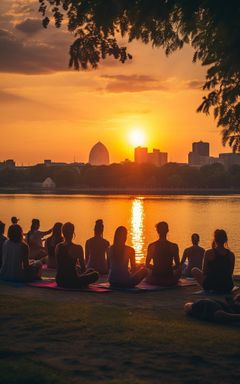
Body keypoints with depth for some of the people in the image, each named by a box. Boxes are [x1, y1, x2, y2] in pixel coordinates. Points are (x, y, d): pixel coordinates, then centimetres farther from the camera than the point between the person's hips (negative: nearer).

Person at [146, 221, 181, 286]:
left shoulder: (151, 246, -7)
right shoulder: (174, 246, -8)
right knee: (178, 271, 32)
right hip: (169, 280, 0)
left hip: (154, 280, 0)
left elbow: (147, 265, 2)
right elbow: (178, 265, -1)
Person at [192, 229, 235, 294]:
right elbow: (230, 273, 8)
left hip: (210, 285, -6)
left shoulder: (209, 253, -11)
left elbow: (204, 272, -2)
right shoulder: (231, 255, -2)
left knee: (194, 270, 19)